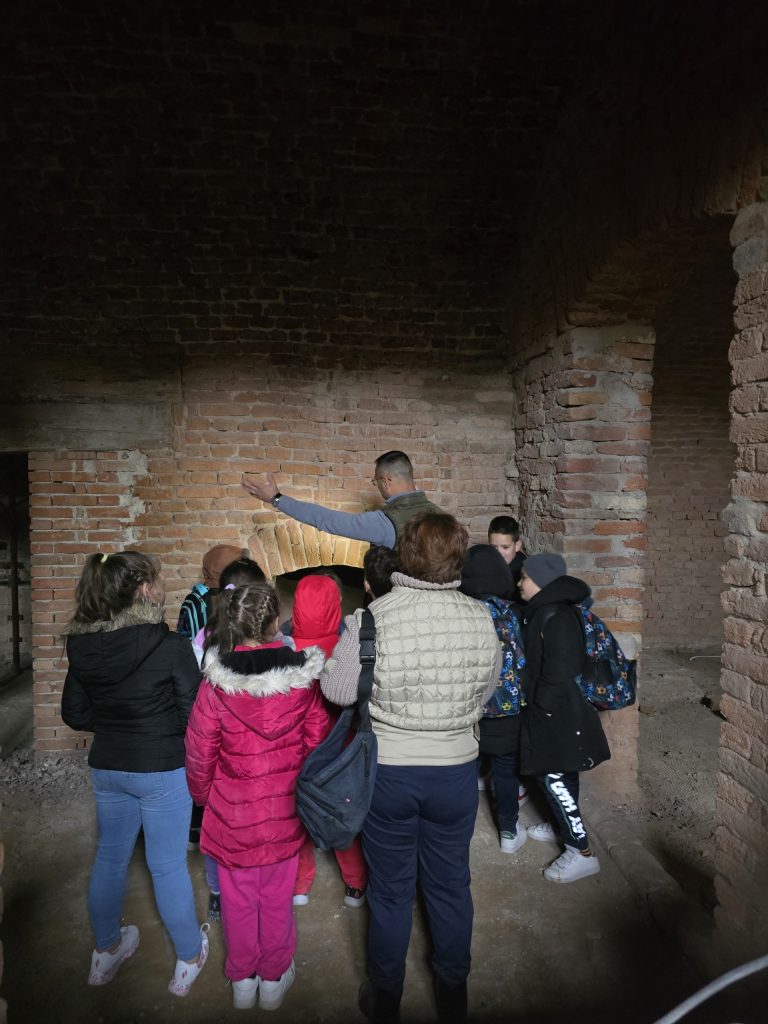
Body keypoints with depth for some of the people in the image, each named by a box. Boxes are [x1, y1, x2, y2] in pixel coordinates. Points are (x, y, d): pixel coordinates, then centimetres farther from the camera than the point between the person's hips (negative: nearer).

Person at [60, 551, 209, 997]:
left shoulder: (83, 646, -6)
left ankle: (106, 951, 41)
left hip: (107, 767, 5)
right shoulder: (170, 645, -22)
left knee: (111, 856, 22)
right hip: (162, 769, -5)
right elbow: (193, 714, -16)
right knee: (169, 865, 10)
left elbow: (75, 715, 4)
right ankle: (189, 959, 29)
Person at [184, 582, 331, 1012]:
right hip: (285, 812, 1)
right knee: (277, 899, 20)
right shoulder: (303, 679, -16)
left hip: (232, 813, 0)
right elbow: (318, 743, -7)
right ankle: (274, 977, 39)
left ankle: (242, 979, 39)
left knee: (239, 899, 20)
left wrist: (202, 795, 11)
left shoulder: (216, 683, -18)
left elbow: (200, 751, -9)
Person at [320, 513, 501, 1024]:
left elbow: (337, 689, -11)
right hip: (456, 771, 2)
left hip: (388, 771, -1)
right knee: (450, 885, 22)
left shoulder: (372, 617, -21)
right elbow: (487, 690, 1)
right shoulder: (481, 618, -13)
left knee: (390, 889, 18)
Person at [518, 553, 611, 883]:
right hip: (550, 710, 10)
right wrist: (538, 704, 15)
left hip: (558, 713, -10)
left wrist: (542, 705, -16)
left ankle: (582, 853, 3)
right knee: (560, 774, 21)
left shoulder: (556, 616, -22)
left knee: (554, 777, -5)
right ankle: (564, 826, 38)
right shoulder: (543, 611, 9)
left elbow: (560, 670, -25)